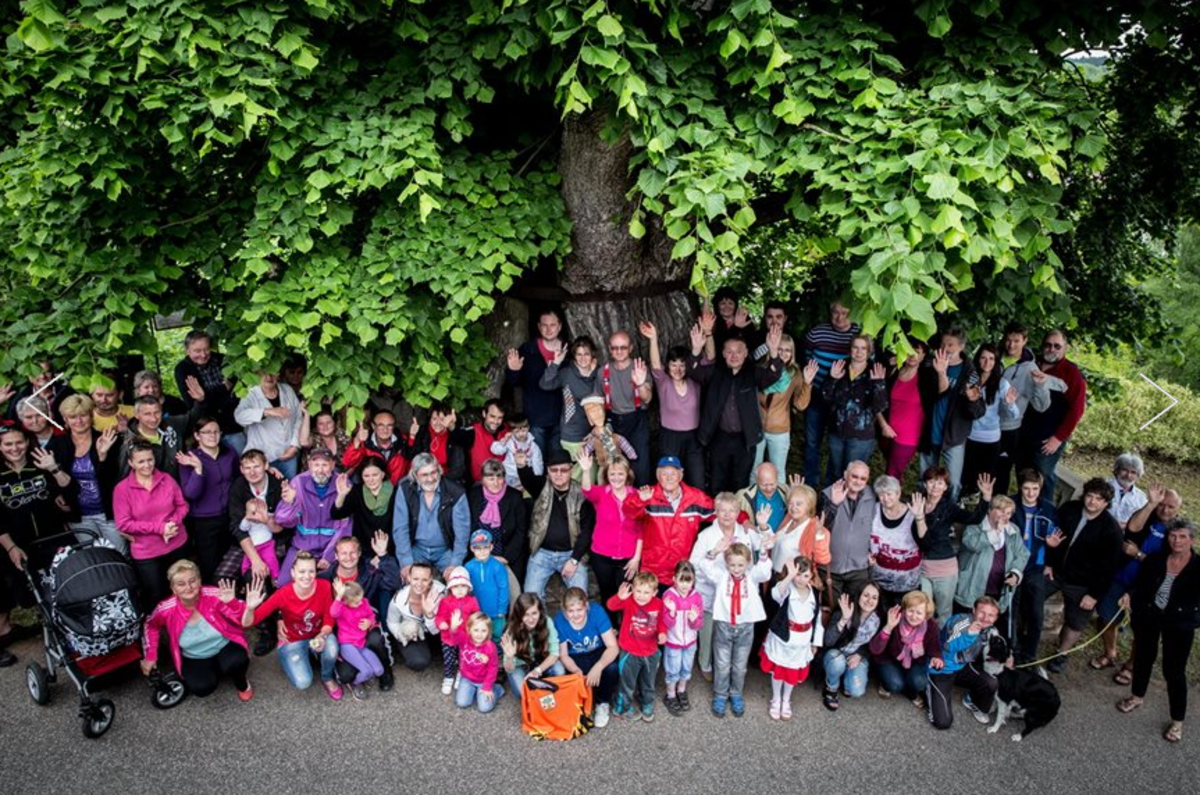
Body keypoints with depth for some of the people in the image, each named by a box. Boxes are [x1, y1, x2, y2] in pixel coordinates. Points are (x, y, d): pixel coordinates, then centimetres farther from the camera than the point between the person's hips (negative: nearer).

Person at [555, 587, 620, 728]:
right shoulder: (560, 621, -21)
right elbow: (563, 655, -10)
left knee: (612, 668, -32)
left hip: (599, 653, -1)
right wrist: (576, 671, -32)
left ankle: (603, 703, -2)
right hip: (576, 659, 1)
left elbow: (613, 646, -26)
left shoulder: (596, 611, -26)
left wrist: (598, 667, -44)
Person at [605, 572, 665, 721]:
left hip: (651, 653, 3)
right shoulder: (629, 601, -24)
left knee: (648, 684, 25)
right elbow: (611, 606, -41)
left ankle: (647, 706, 49)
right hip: (630, 653, -3)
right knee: (628, 683, 17)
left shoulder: (658, 604, -14)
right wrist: (619, 597, -61)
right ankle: (625, 707, 41)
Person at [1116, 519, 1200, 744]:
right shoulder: (1156, 559, -7)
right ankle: (1137, 696, 45)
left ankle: (1177, 721, 16)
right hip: (1148, 616, 4)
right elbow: (1139, 583, 4)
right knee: (1143, 656, 21)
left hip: (1179, 624, -3)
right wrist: (1130, 595, -9)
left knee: (1174, 670, 1)